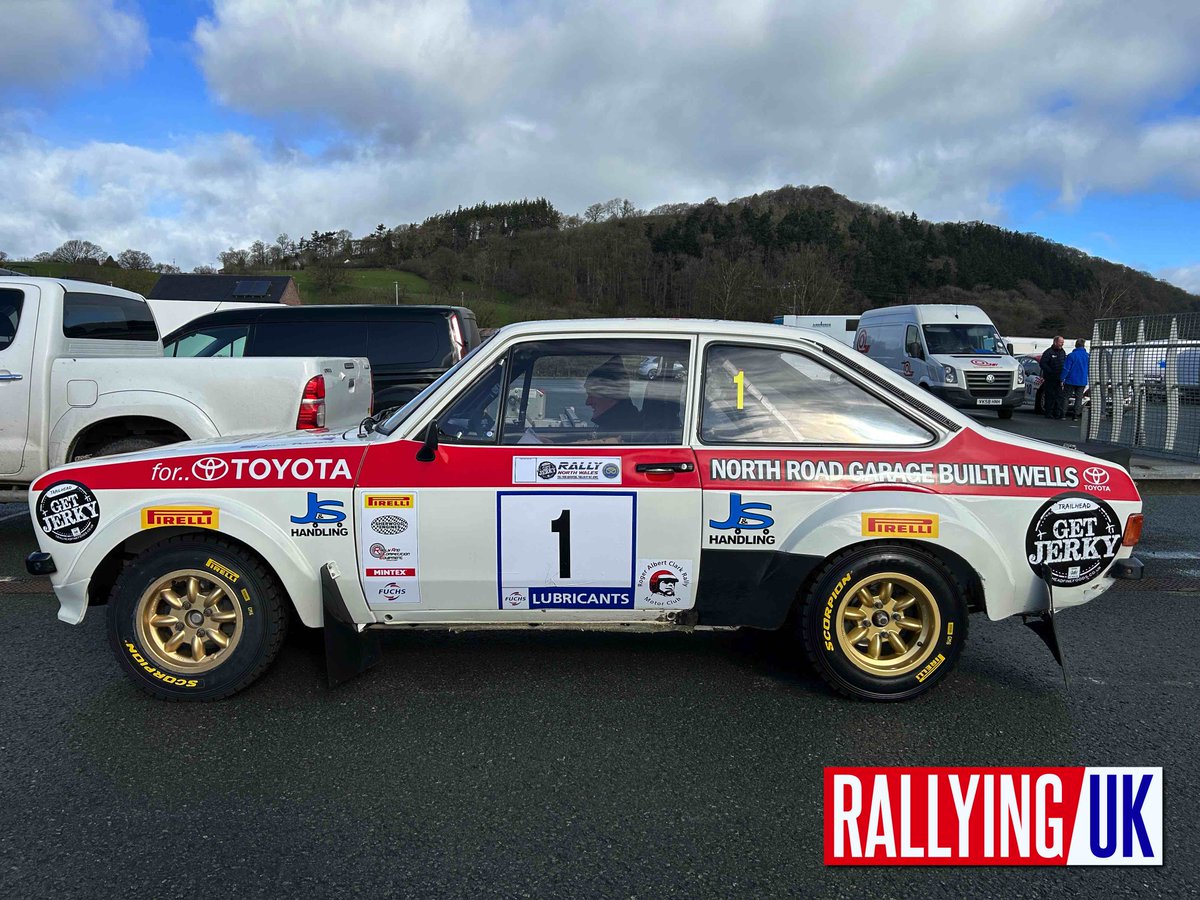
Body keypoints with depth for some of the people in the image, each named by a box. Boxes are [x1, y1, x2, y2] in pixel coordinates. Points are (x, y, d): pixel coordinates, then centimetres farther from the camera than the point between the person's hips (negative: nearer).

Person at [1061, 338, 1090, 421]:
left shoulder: (1071, 355, -11)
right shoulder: (1088, 356, 1)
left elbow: (1066, 369, -11)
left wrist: (1062, 379, -6)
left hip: (1071, 380, -3)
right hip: (1082, 381, 3)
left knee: (1066, 397, 5)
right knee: (1079, 398, 8)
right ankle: (1075, 415, 5)